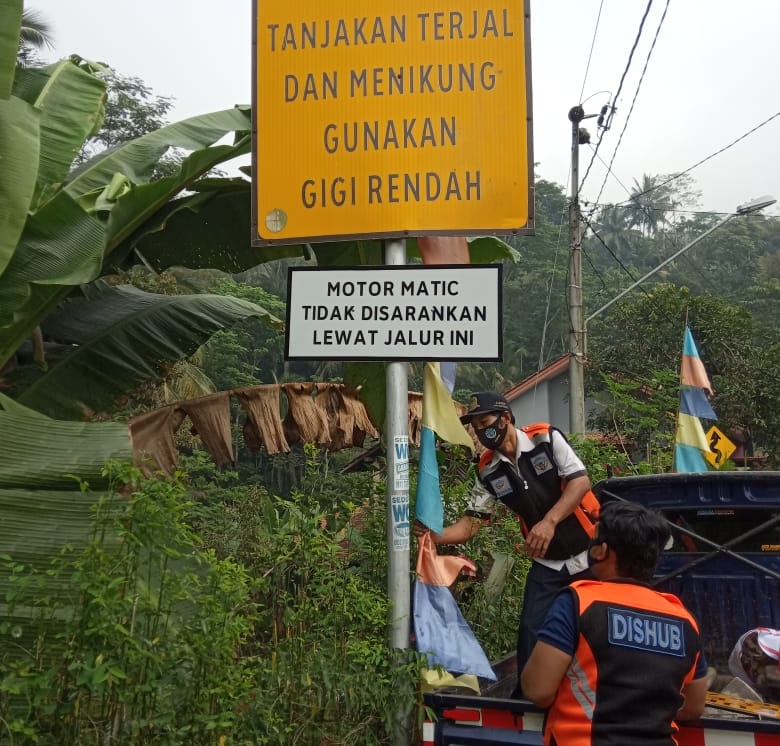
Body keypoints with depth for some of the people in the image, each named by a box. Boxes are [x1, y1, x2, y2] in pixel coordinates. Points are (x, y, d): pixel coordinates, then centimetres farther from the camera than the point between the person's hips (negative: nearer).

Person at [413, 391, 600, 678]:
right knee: (530, 631, -2)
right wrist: (433, 535, -25)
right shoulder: (488, 471, -3)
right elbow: (469, 524, -5)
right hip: (547, 562, 3)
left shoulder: (546, 438, -14)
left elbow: (581, 481, -21)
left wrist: (550, 521, -35)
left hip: (589, 553, -3)